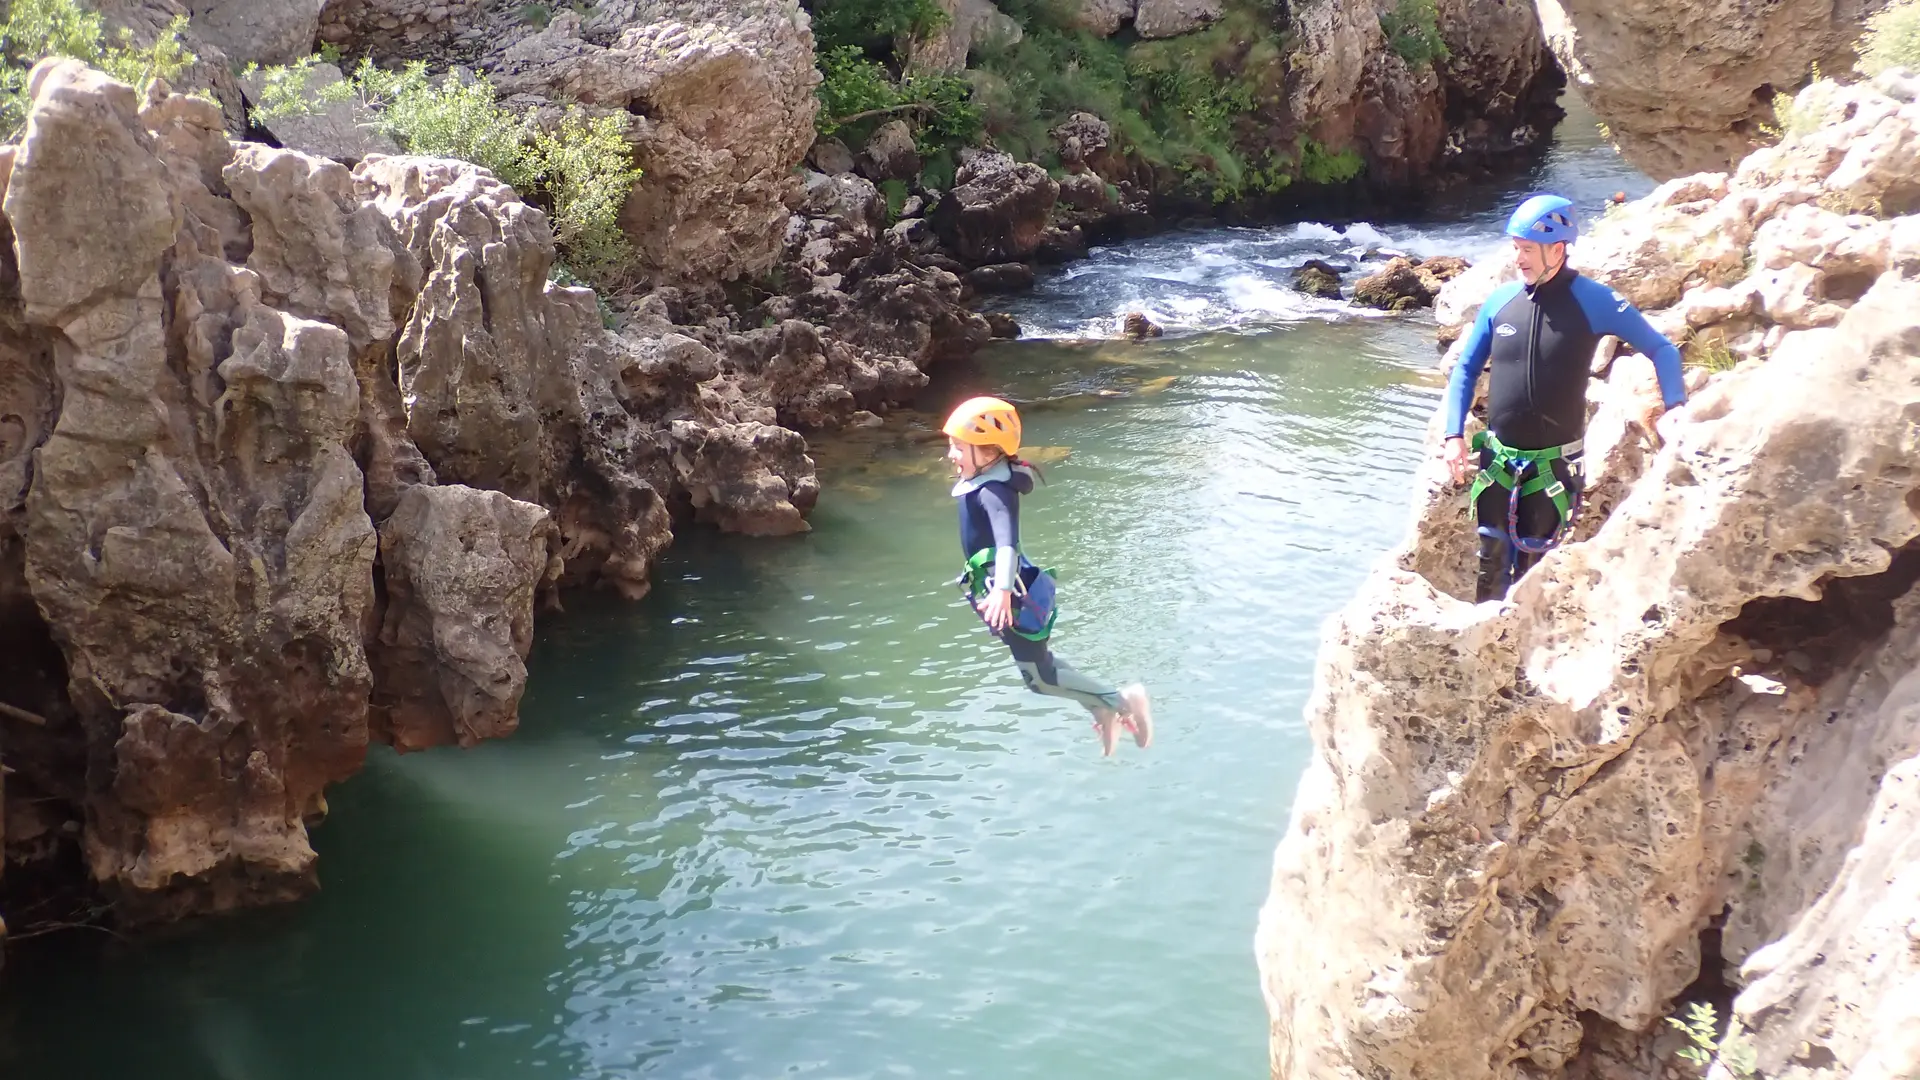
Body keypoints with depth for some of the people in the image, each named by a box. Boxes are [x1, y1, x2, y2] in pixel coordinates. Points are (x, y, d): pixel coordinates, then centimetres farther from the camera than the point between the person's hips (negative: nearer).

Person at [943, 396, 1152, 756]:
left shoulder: (993, 492, -25)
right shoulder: (985, 484, 5)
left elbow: (1007, 540, -41)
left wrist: (1002, 589, -55)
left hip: (1014, 595, -10)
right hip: (1006, 589, 10)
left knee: (1039, 678, 0)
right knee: (1038, 662, 21)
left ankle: (1123, 701, 6)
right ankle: (1104, 712, 31)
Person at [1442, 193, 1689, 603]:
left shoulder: (1594, 302, -7)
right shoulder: (1501, 300, 2)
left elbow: (1661, 349, -1)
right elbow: (1465, 368, 9)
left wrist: (1674, 408, -15)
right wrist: (1454, 435, -1)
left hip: (1552, 465, -3)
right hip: (1497, 460, 3)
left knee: (1533, 566, 4)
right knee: (1491, 561, 7)